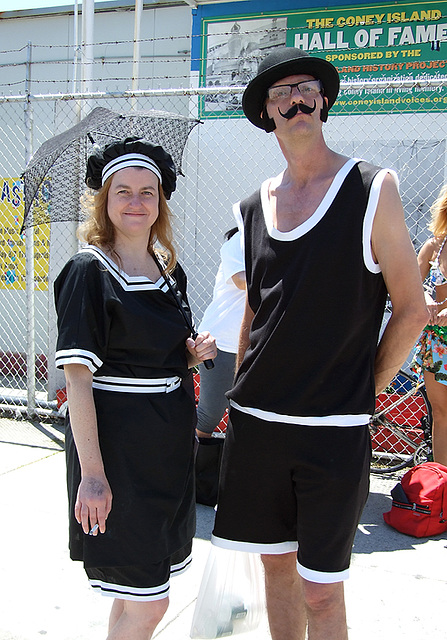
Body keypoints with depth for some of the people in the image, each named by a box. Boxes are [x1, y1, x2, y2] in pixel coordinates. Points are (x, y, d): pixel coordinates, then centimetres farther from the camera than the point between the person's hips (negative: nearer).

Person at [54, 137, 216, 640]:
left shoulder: (170, 270, 9)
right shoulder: (88, 272, -11)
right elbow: (77, 376, -16)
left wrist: (193, 352, -2)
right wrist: (92, 473, -21)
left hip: (170, 440, 7)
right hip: (116, 442, -7)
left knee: (138, 591, 18)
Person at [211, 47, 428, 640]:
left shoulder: (372, 188, -5)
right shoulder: (254, 206, 9)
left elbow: (412, 309, -3)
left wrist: (362, 389, -2)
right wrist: (243, 397, 14)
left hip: (334, 429, -4)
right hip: (256, 421, 4)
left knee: (321, 591, 5)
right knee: (276, 564, 17)